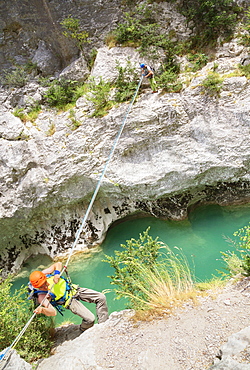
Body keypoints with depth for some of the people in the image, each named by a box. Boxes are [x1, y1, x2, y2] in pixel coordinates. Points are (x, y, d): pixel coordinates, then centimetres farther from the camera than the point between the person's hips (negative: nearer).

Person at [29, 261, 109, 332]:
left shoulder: (44, 273, -16)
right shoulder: (41, 296, -27)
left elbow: (58, 264, -5)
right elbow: (53, 312, -36)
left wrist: (56, 274, -24)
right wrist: (42, 310, -56)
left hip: (73, 289, 5)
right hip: (69, 301, -5)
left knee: (101, 297, -2)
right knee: (90, 319, -19)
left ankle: (103, 324, 14)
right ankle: (84, 332, 17)